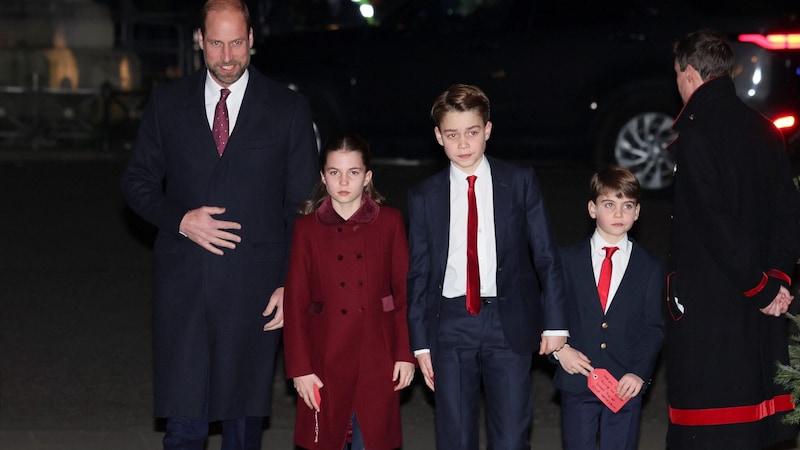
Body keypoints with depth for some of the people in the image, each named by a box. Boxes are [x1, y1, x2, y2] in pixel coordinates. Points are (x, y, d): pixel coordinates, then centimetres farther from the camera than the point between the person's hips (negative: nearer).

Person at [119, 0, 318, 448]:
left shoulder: (290, 109, 3)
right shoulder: (167, 103, 7)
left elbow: (301, 206, 4)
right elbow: (138, 180, 12)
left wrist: (290, 284, -4)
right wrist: (180, 221, -8)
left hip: (254, 291, -1)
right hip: (184, 285, 1)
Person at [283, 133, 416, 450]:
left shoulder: (389, 222, 2)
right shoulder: (307, 229, 2)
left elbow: (405, 291, 3)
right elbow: (295, 302, 1)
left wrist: (406, 353, -3)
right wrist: (300, 368, -3)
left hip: (376, 358, 0)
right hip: (326, 358, 0)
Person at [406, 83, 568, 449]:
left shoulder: (520, 182, 5)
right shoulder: (424, 197, 7)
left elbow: (545, 254, 4)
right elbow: (418, 273, 10)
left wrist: (554, 322, -2)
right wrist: (421, 343, 6)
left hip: (509, 324, -1)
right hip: (451, 323, 1)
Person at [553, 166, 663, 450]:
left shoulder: (650, 267, 7)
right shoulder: (568, 259, 6)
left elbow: (653, 328, 3)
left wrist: (639, 373, -10)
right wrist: (559, 349, -11)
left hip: (626, 384, 0)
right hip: (577, 381, 0)